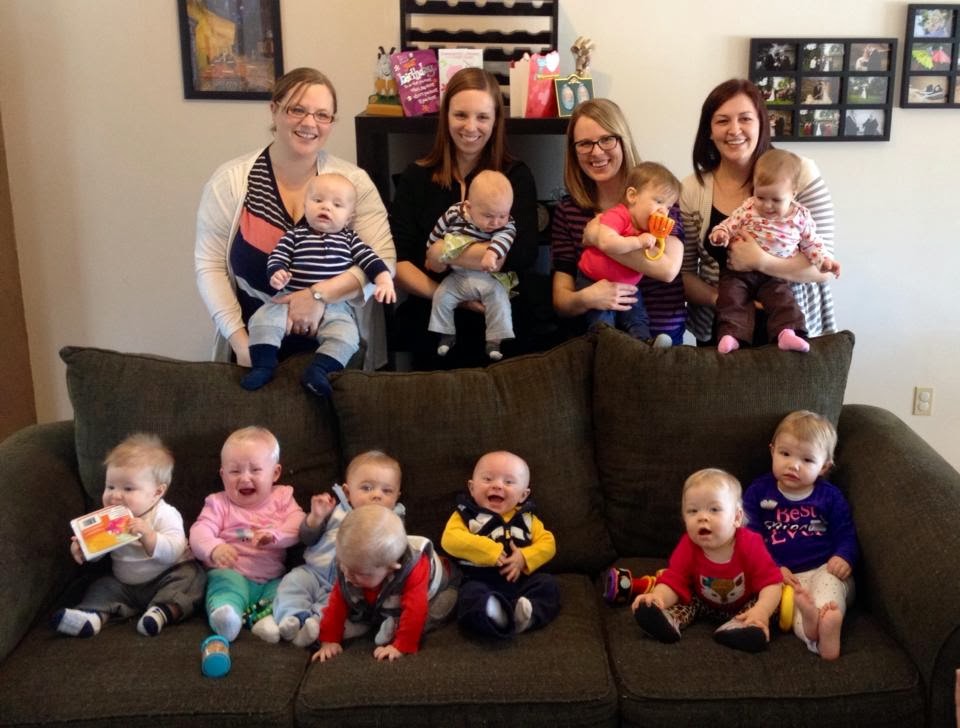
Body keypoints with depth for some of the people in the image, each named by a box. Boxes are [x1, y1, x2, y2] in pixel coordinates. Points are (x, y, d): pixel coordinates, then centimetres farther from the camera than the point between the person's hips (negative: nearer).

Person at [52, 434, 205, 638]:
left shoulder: (166, 516, -14)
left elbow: (173, 552, -27)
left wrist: (148, 537, -42)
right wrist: (83, 549, -11)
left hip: (164, 580, -5)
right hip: (124, 585, 5)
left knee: (191, 574, -27)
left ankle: (164, 611, -41)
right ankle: (92, 615, -35)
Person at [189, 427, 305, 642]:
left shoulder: (282, 497, 15)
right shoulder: (219, 503, 12)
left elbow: (298, 525, -2)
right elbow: (199, 532, -5)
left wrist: (274, 535, -25)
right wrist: (214, 548, -29)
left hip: (272, 579, 2)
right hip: (232, 574, -2)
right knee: (225, 582, -35)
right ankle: (225, 614, -61)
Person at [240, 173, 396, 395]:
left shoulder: (350, 239, 13)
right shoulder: (294, 235, 11)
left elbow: (371, 260, 7)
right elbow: (277, 258, 3)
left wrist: (384, 281, -12)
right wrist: (277, 274, -20)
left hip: (334, 305, 0)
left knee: (345, 334, -28)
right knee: (263, 318, -22)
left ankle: (318, 370, -34)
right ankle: (263, 366, -23)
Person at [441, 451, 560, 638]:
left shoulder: (525, 518, 14)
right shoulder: (466, 514, 5)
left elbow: (547, 543, 7)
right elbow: (450, 540, -12)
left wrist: (524, 558, -13)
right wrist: (489, 551, -20)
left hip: (521, 580, 4)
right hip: (481, 582, -3)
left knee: (548, 584, -19)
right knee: (471, 595, -32)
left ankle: (527, 614, -39)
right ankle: (494, 616, -57)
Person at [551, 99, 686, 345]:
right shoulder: (567, 209, 5)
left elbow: (667, 268, -18)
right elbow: (561, 301, 2)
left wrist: (598, 237, -16)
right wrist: (585, 299, -21)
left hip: (657, 337, -2)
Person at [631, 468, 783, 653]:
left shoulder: (750, 545, -27)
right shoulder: (688, 547, -21)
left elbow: (771, 582, -29)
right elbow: (673, 582, -25)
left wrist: (761, 611, -49)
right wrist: (658, 598, -49)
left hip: (743, 606, -2)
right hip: (704, 604, 2)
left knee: (770, 603, -26)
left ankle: (736, 627, -44)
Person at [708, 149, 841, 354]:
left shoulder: (800, 217, -1)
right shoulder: (748, 208, -3)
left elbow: (811, 243, 9)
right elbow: (730, 224, 1)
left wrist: (823, 260, -6)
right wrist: (720, 233, -23)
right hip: (740, 270, 0)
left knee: (783, 298, -18)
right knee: (731, 296, -18)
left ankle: (787, 332, -27)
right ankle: (731, 334, -24)